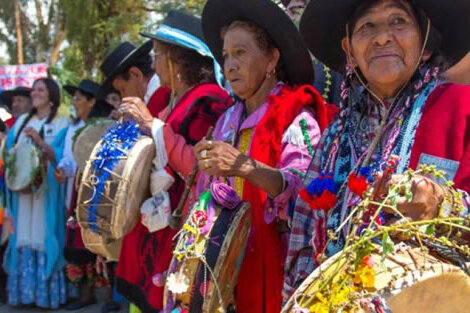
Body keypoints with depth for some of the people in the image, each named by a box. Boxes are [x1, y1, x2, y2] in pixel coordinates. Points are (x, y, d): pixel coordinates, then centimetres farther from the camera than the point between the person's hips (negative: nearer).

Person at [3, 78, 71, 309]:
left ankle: (47, 292, -1)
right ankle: (25, 291, 7)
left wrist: (40, 141, -21)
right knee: (23, 239, 2)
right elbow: (9, 150, 16)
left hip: (47, 189, -5)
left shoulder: (61, 123, 1)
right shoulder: (22, 121, 17)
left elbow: (61, 156, -9)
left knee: (44, 236, -6)